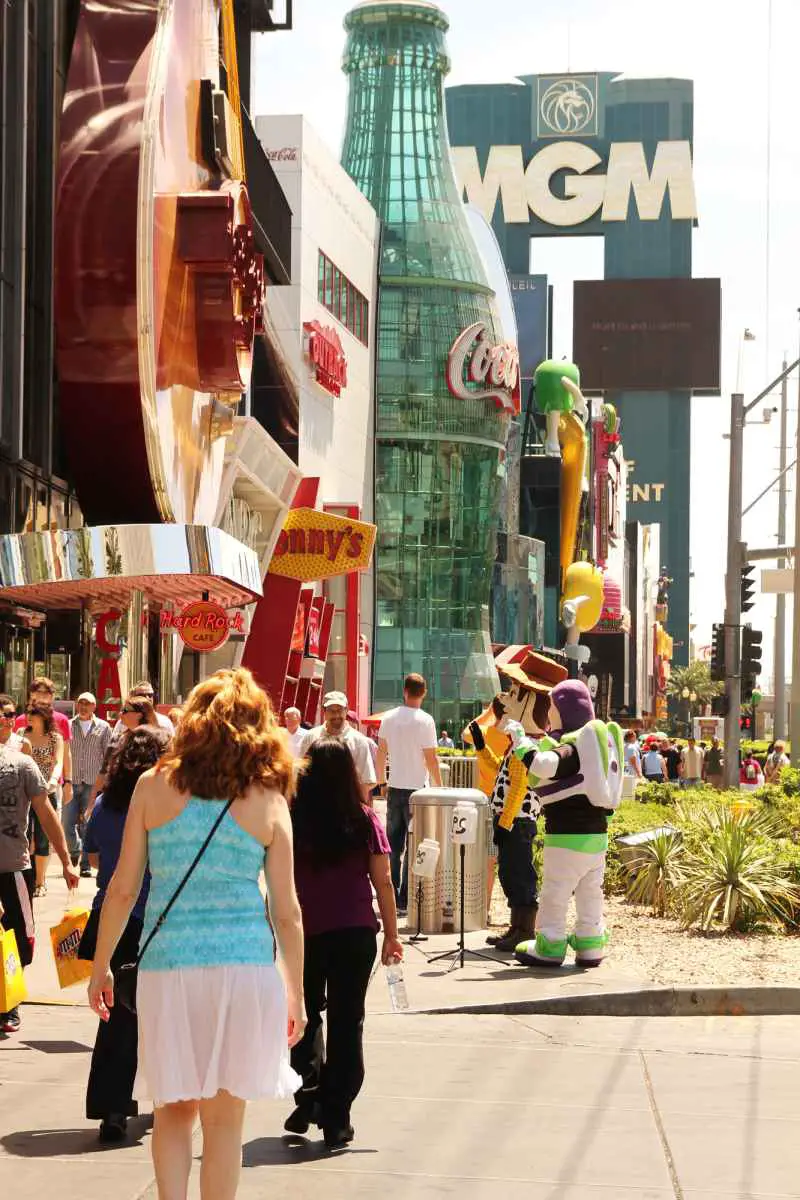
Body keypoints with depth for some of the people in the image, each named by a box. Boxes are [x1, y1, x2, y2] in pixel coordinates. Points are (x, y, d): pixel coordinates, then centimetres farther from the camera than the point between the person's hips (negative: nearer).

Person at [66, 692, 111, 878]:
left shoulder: (103, 727, 6)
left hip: (93, 783, -1)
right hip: (71, 781, 1)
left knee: (88, 825, -1)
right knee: (67, 822, -3)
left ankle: (86, 864, 6)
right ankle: (75, 850, 24)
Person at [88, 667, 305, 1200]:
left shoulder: (155, 786, 2)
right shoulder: (269, 801, 2)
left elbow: (123, 888, 3)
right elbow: (287, 911, 2)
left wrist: (101, 966, 14)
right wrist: (297, 995, 11)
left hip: (167, 966, 1)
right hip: (247, 963, 0)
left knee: (174, 1111, 13)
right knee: (224, 1119, 8)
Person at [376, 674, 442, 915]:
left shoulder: (389, 718, 3)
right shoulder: (425, 721, -11)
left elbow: (381, 752, 10)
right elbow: (431, 759, -11)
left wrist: (381, 780, 23)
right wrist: (439, 786, 0)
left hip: (394, 788, 4)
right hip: (417, 788, -4)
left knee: (393, 845, 11)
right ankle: (406, 899, -1)